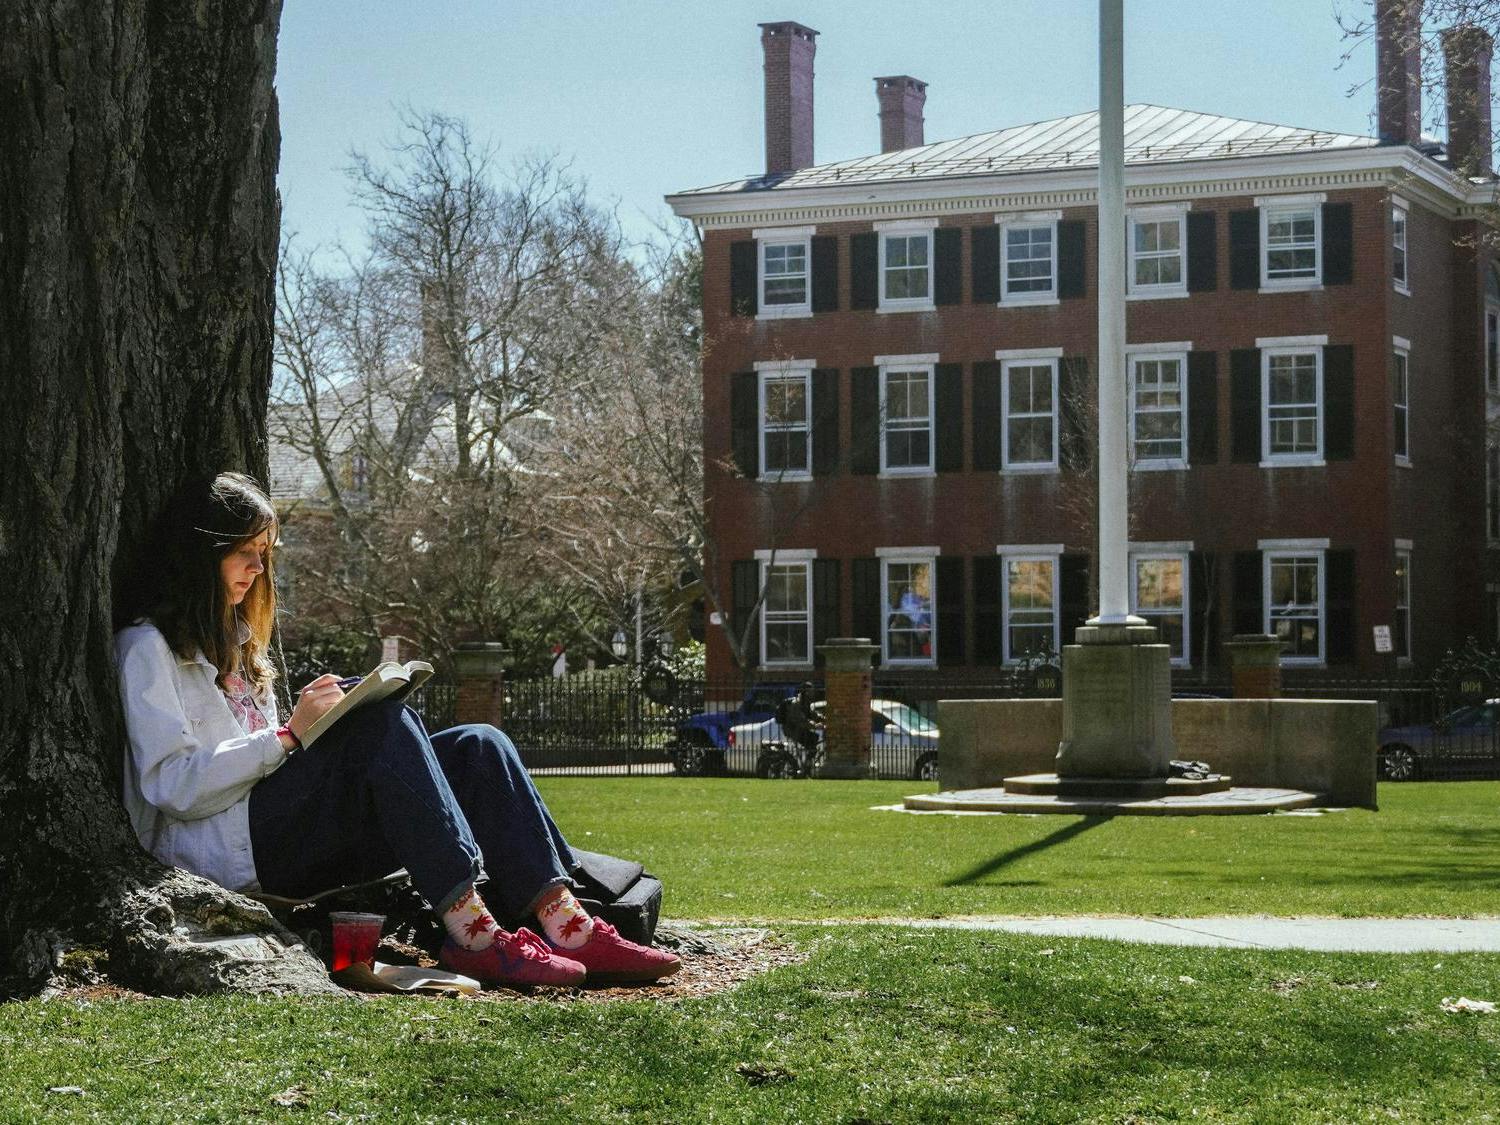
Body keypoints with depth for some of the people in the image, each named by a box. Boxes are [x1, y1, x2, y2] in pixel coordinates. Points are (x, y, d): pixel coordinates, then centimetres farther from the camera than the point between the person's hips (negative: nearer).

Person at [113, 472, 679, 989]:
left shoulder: (231, 640, 28)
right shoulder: (148, 646, -1)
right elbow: (172, 785, -12)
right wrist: (291, 733, -14)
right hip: (229, 847, -8)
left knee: (476, 747, -11)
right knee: (382, 723, -30)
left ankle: (570, 927, -29)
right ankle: (472, 933, -39)